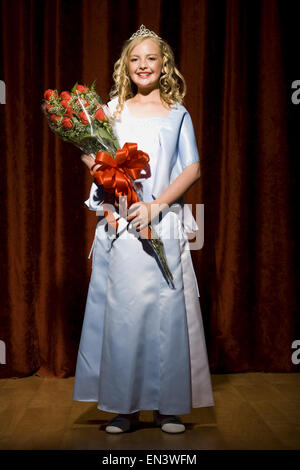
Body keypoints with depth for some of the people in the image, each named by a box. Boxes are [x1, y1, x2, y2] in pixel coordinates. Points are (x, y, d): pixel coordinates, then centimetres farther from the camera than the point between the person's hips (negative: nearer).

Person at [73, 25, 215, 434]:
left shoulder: (177, 114, 12)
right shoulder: (114, 109, 14)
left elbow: (192, 169, 3)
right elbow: (90, 155, 17)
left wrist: (157, 204, -10)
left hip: (162, 223, -1)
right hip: (118, 223, 1)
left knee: (165, 308, -2)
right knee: (120, 307, 0)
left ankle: (168, 406, 11)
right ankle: (123, 406, 12)